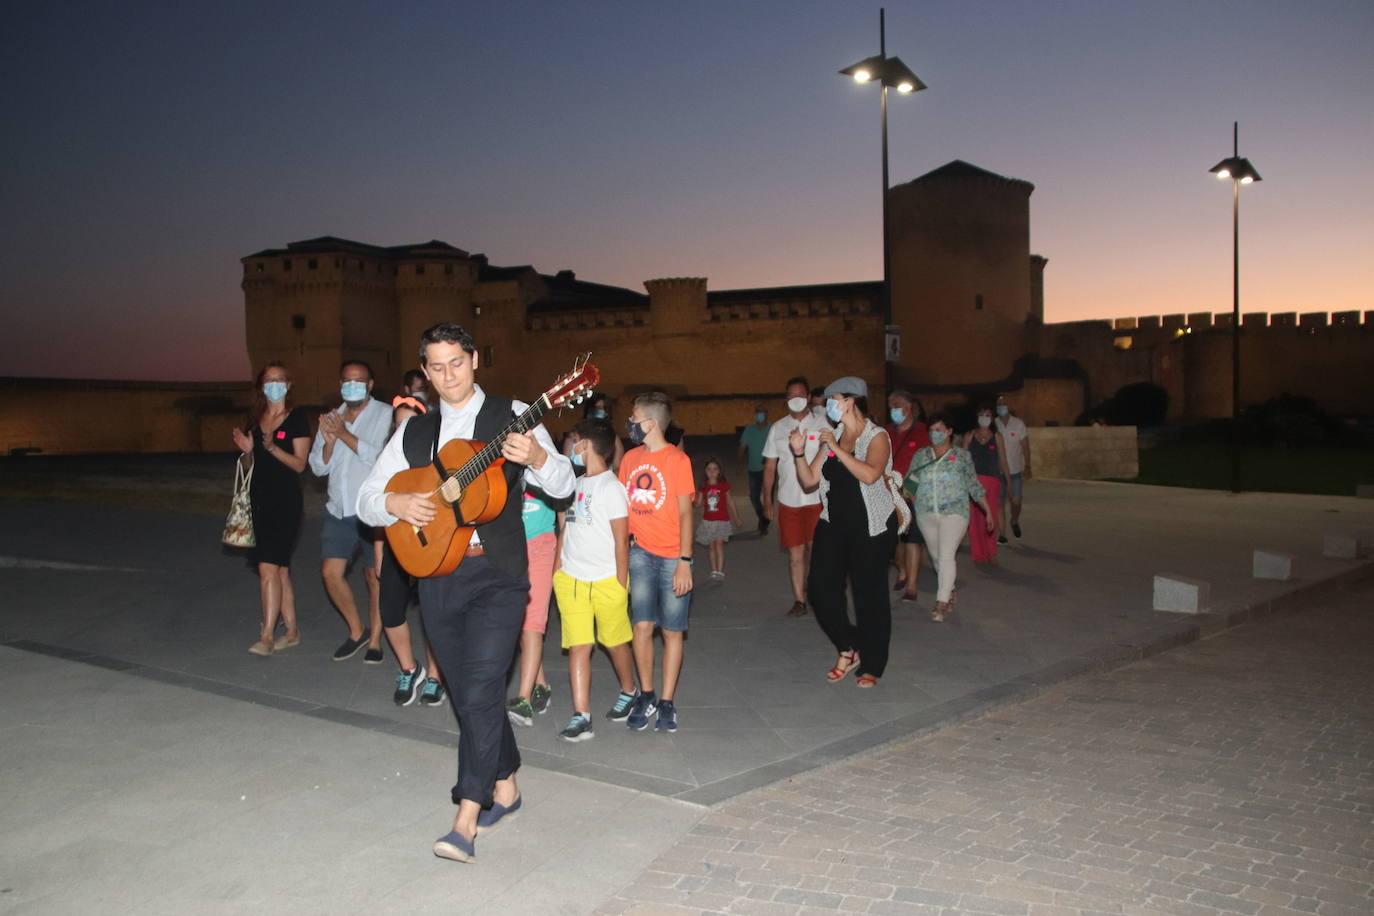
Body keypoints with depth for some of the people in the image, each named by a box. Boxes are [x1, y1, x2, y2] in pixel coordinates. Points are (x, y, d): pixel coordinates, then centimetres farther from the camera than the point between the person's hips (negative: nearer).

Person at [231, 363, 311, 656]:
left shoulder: (296, 419, -4)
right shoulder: (255, 420, 13)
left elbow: (300, 464, -10)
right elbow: (248, 466, 16)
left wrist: (272, 447, -24)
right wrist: (247, 451, -5)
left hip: (286, 502, -6)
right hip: (260, 500, 7)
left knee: (269, 568, -13)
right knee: (280, 568, 11)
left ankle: (267, 636, -8)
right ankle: (291, 631, 19)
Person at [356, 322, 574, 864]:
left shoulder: (511, 416, 0)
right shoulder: (413, 433, 12)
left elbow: (563, 486, -8)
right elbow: (366, 499, 11)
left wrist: (537, 457, -29)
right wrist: (396, 504, -11)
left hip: (498, 575, -5)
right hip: (437, 577, 5)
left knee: (480, 692, -13)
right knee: (469, 695, 13)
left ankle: (467, 819, -8)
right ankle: (505, 785, 32)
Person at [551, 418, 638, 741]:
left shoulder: (610, 487, -10)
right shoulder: (574, 484, 11)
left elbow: (621, 540, -10)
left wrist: (621, 584, -10)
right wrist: (557, 568, 7)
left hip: (606, 581, -5)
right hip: (570, 579, 6)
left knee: (615, 641, 11)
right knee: (578, 645, -1)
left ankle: (629, 691, 36)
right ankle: (581, 716, -1)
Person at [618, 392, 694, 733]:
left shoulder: (677, 460, -6)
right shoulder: (630, 458, 8)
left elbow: (685, 513, -6)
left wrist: (685, 561, -10)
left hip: (673, 557, -3)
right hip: (641, 553, 3)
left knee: (672, 630, 3)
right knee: (642, 625, -3)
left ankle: (667, 702, 13)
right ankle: (646, 695, 14)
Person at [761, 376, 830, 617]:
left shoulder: (822, 424, 2)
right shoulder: (777, 428, 9)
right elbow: (770, 466, 11)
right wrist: (767, 499, 7)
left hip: (817, 499, -2)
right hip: (788, 500, 2)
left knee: (815, 549, 2)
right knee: (795, 551, 2)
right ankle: (799, 600, 8)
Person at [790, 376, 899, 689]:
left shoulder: (876, 436, -7)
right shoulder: (831, 437, 10)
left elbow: (870, 474, -26)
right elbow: (809, 481, 7)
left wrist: (837, 448, -22)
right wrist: (799, 453, -8)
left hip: (870, 528, -6)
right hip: (834, 525, 6)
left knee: (869, 594, 2)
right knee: (821, 588, -2)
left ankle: (871, 666, 17)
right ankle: (848, 649, 19)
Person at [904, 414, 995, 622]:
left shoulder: (962, 456, 1)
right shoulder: (921, 455, 8)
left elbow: (975, 487, 7)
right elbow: (909, 484, 10)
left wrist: (988, 512, 7)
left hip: (954, 513, -4)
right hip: (926, 515, 4)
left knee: (946, 557, -13)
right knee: (937, 557, 12)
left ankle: (942, 604, -12)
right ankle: (950, 592, 31)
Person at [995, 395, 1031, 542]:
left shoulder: (1019, 423, 0)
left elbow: (1025, 447, 1)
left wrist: (1027, 467, -5)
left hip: (1015, 470, 0)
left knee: (1016, 501, 0)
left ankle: (1014, 521, 32)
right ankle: (1002, 535, 5)